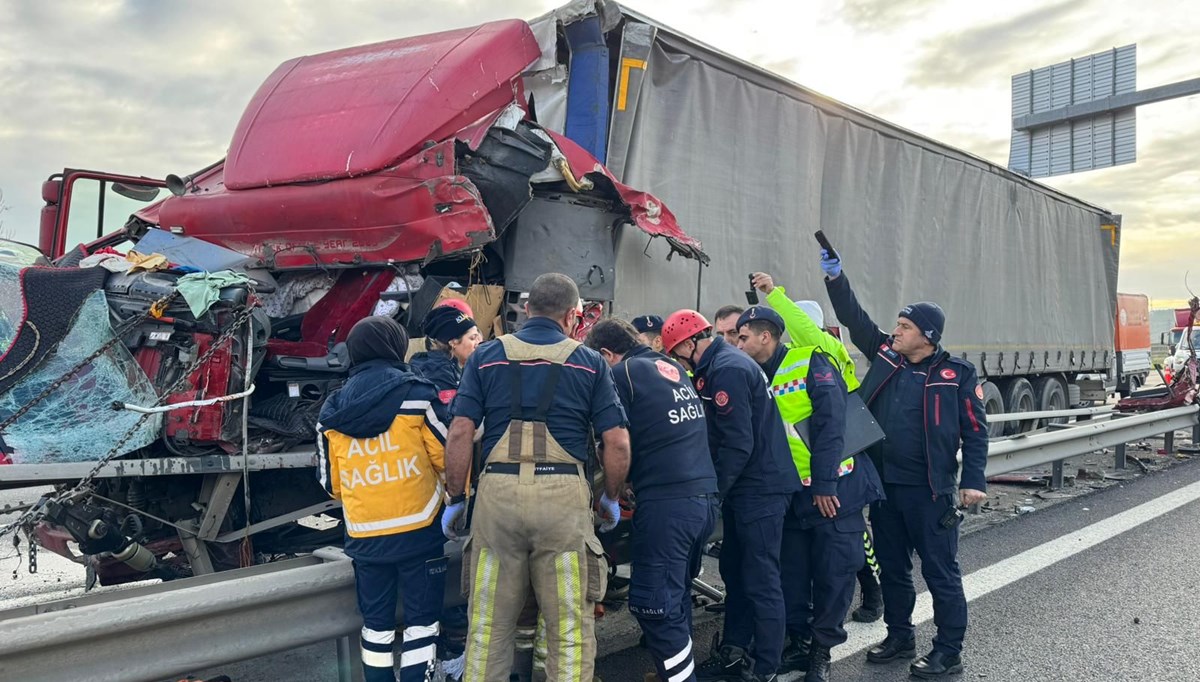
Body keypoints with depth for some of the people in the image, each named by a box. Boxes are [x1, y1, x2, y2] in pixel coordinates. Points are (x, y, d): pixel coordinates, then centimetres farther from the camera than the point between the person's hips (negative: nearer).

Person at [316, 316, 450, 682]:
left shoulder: (332, 410, 3)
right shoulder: (415, 394, -8)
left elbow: (330, 481, 10)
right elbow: (449, 456, -5)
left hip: (364, 536, 4)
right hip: (417, 529, -3)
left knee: (376, 622, 16)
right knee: (421, 620, 7)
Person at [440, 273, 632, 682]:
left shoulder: (486, 356, 9)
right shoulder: (589, 362, 7)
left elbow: (460, 434, 1)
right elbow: (618, 443, 2)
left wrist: (456, 499, 10)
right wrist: (611, 498, 17)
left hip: (498, 491, 2)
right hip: (564, 495, -1)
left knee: (489, 623, 13)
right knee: (570, 626, 9)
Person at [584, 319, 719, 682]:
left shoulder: (621, 373, -3)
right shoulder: (674, 369, 20)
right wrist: (637, 480, 30)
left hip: (667, 501, -8)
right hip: (704, 495, 8)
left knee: (655, 606, -1)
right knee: (676, 596, 18)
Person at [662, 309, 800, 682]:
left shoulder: (727, 369, -18)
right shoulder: (720, 365, 13)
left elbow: (738, 444, -21)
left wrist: (713, 491, -12)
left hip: (761, 488, -10)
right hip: (745, 487, 10)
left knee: (760, 581, -2)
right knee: (735, 571, 16)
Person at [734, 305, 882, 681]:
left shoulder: (811, 361, -12)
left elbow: (830, 423, -18)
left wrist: (824, 485, -19)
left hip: (834, 488, -6)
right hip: (793, 493, 6)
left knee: (833, 573, 3)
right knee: (792, 572, 10)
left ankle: (822, 650, 18)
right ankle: (799, 642, 26)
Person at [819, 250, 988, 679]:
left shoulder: (957, 374, -7)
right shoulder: (885, 356, 5)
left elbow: (975, 430, -5)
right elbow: (854, 318, 7)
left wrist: (973, 481, -12)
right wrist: (835, 277, -3)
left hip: (930, 491, -5)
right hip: (884, 486, 6)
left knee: (940, 571, 4)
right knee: (891, 567, 16)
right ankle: (899, 637, 32)